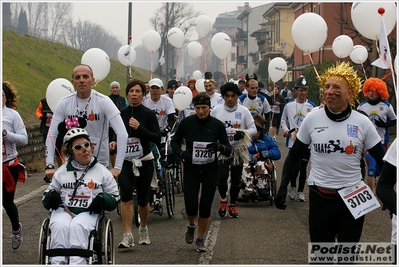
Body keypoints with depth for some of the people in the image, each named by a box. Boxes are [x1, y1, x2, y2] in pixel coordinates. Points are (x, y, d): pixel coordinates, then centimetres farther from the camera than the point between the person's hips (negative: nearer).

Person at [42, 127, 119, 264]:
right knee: (60, 226, -33)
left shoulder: (102, 171, 16)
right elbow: (46, 199, 23)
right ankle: (58, 262, -42)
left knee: (77, 226, -35)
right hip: (63, 210, 2)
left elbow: (114, 198, 16)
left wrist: (102, 199, -6)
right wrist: (51, 196, -3)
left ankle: (77, 262, -45)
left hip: (88, 212, -1)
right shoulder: (62, 171, 20)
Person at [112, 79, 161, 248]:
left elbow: (157, 139, -12)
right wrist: (114, 143, -4)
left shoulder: (148, 114, -5)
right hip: (125, 161, 1)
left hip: (144, 161, -1)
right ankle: (127, 236, -16)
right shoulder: (121, 114, 2)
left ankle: (143, 229, 36)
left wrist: (139, 128, -22)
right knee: (126, 196, -16)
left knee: (142, 199, 10)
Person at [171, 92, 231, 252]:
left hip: (210, 170, 0)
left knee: (206, 207, 1)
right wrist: (180, 152, -15)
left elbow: (228, 150, -1)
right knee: (190, 206, -9)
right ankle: (191, 225, 27)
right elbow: (174, 142, 6)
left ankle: (200, 239, 22)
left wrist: (220, 147, -24)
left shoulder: (217, 125, -5)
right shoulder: (186, 123, -6)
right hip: (191, 169, 0)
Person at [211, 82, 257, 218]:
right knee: (221, 178, -11)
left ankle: (232, 205, 26)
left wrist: (243, 133, -20)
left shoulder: (244, 111, -1)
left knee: (236, 180, 7)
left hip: (238, 149, 1)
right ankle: (223, 200, 17)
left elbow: (253, 129, 0)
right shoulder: (216, 111, 0)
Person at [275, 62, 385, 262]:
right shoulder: (312, 119, -3)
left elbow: (382, 160, 3)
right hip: (320, 198, 1)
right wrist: (283, 187, -1)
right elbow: (294, 155, 6)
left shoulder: (362, 123, -4)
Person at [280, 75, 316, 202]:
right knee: (296, 166, -12)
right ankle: (292, 187, 13)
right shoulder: (289, 106, 6)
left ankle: (300, 191, 23)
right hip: (293, 141, 0)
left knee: (303, 168, 8)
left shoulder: (311, 107, 1)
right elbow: (283, 120, 16)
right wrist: (285, 130, -2)